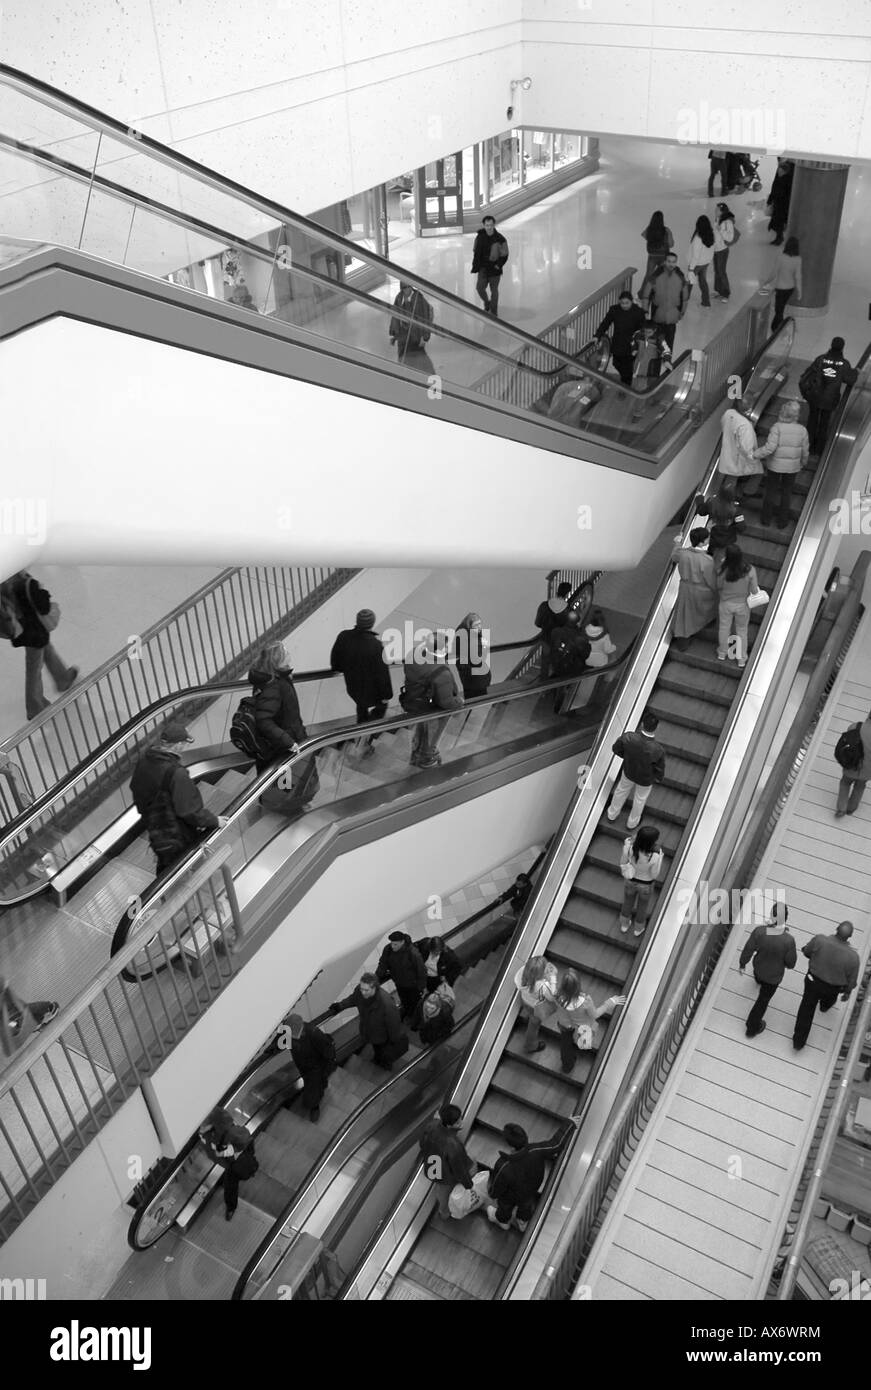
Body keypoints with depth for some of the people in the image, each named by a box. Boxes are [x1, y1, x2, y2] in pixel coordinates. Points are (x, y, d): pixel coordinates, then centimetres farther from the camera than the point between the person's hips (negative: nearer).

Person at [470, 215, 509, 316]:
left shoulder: (500, 239, -13)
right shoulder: (480, 237, -1)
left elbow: (504, 255, -6)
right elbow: (476, 251, 12)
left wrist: (498, 265, -14)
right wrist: (475, 264, 4)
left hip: (494, 269, -3)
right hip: (483, 267, 3)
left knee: (494, 290, 6)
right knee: (479, 287, -4)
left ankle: (494, 313, 20)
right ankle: (487, 304, 26)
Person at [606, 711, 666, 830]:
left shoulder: (628, 737, -36)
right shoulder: (657, 750, -41)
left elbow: (616, 749, -14)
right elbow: (660, 770, -23)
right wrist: (659, 778, 2)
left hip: (628, 772, 2)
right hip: (645, 780, -2)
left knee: (621, 790, 33)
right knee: (640, 799, 29)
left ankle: (612, 814, 60)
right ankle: (632, 822, 57)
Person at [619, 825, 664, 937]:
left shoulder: (630, 849, -33)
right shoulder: (654, 857, -40)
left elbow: (623, 864, -14)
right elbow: (655, 875, -22)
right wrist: (660, 856, -20)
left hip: (630, 881, 2)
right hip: (645, 885, -2)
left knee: (628, 902, 32)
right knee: (643, 905, 30)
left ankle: (624, 925, 57)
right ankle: (638, 929, 55)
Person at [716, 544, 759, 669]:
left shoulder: (723, 571, -29)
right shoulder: (750, 570, -28)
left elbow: (719, 586, -9)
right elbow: (754, 591, -19)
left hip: (726, 604, 0)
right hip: (743, 605, 0)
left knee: (724, 628, 26)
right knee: (742, 631, 23)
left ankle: (722, 654, 48)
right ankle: (741, 660, 38)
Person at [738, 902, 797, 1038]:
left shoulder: (759, 931, -35)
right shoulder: (788, 940, -40)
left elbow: (747, 951, -18)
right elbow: (790, 964, -23)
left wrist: (742, 964, 2)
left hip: (759, 964, 2)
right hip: (774, 975, -2)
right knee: (763, 1000, 24)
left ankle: (759, 980, 78)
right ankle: (752, 1028, 44)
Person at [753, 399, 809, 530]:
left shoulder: (777, 427, -22)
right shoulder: (802, 430, -13)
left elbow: (770, 447, -29)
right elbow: (805, 451, -3)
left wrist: (755, 454, -19)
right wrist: (803, 463, 15)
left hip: (775, 465, -2)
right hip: (792, 467, 2)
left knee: (770, 490, 18)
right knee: (786, 492, 19)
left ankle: (766, 519, 31)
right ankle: (782, 522, 29)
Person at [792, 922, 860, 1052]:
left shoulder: (819, 941, -33)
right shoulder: (852, 957, -34)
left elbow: (806, 952, -9)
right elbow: (851, 980, -16)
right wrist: (847, 992, 6)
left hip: (813, 981, 0)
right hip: (833, 987, 0)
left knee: (807, 1009, 22)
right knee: (829, 997, 37)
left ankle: (798, 1041, 34)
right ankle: (825, 1006, 72)